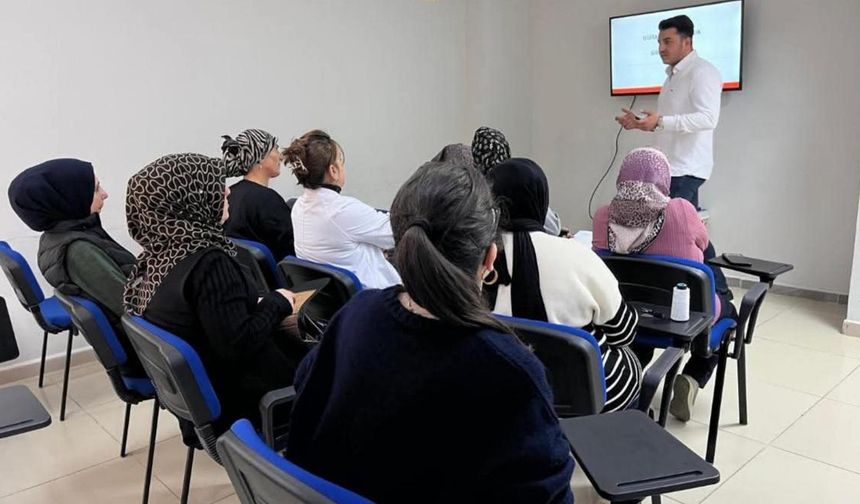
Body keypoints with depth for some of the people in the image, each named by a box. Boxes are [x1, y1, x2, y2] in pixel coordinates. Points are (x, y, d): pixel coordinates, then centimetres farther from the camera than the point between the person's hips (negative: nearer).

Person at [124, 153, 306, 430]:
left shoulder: (158, 254, -3)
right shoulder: (208, 261, -28)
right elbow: (240, 346, -29)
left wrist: (257, 305, 1)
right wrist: (276, 303, -14)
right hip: (239, 399, -8)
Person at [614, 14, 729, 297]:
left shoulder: (702, 72, -10)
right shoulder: (673, 75, 20)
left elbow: (707, 118, -22)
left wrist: (660, 121, -29)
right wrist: (640, 124, 10)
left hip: (686, 168, -10)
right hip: (673, 167, 10)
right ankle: (717, 290, 21)